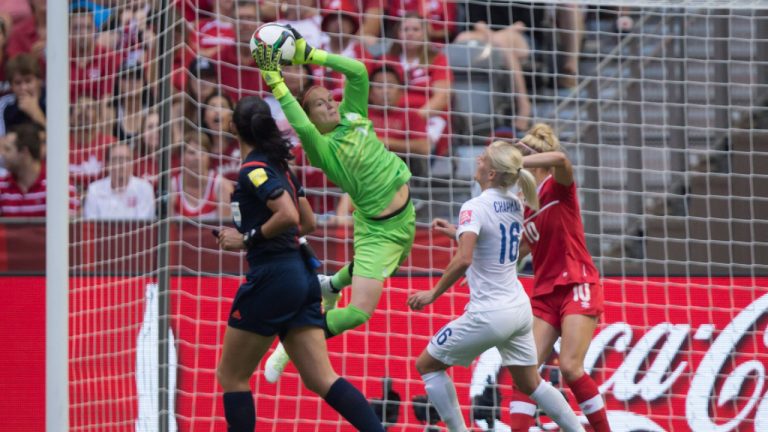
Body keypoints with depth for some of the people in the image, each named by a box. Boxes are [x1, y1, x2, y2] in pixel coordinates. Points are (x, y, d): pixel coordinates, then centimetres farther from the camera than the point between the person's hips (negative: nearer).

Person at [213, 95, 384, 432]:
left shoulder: (253, 170, -10)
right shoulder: (278, 166, 15)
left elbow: (288, 216, -23)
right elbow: (308, 223, 22)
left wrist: (248, 239, -12)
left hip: (272, 278, -8)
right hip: (300, 275, 8)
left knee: (231, 376, 5)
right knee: (321, 378, 1)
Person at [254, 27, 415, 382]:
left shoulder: (352, 114, -3)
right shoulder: (322, 148, -21)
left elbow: (358, 72, -14)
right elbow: (302, 127, -42)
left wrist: (309, 55, -18)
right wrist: (274, 80, -44)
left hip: (405, 215, 7)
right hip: (377, 229, -7)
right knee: (360, 310, -15)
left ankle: (332, 284, 61)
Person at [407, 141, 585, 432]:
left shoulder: (475, 208, -17)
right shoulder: (515, 205, 6)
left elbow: (463, 260, -30)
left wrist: (433, 294, -20)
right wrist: (456, 232, 22)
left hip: (489, 314, -8)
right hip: (519, 308, 8)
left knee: (427, 365, 10)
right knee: (529, 384, 21)